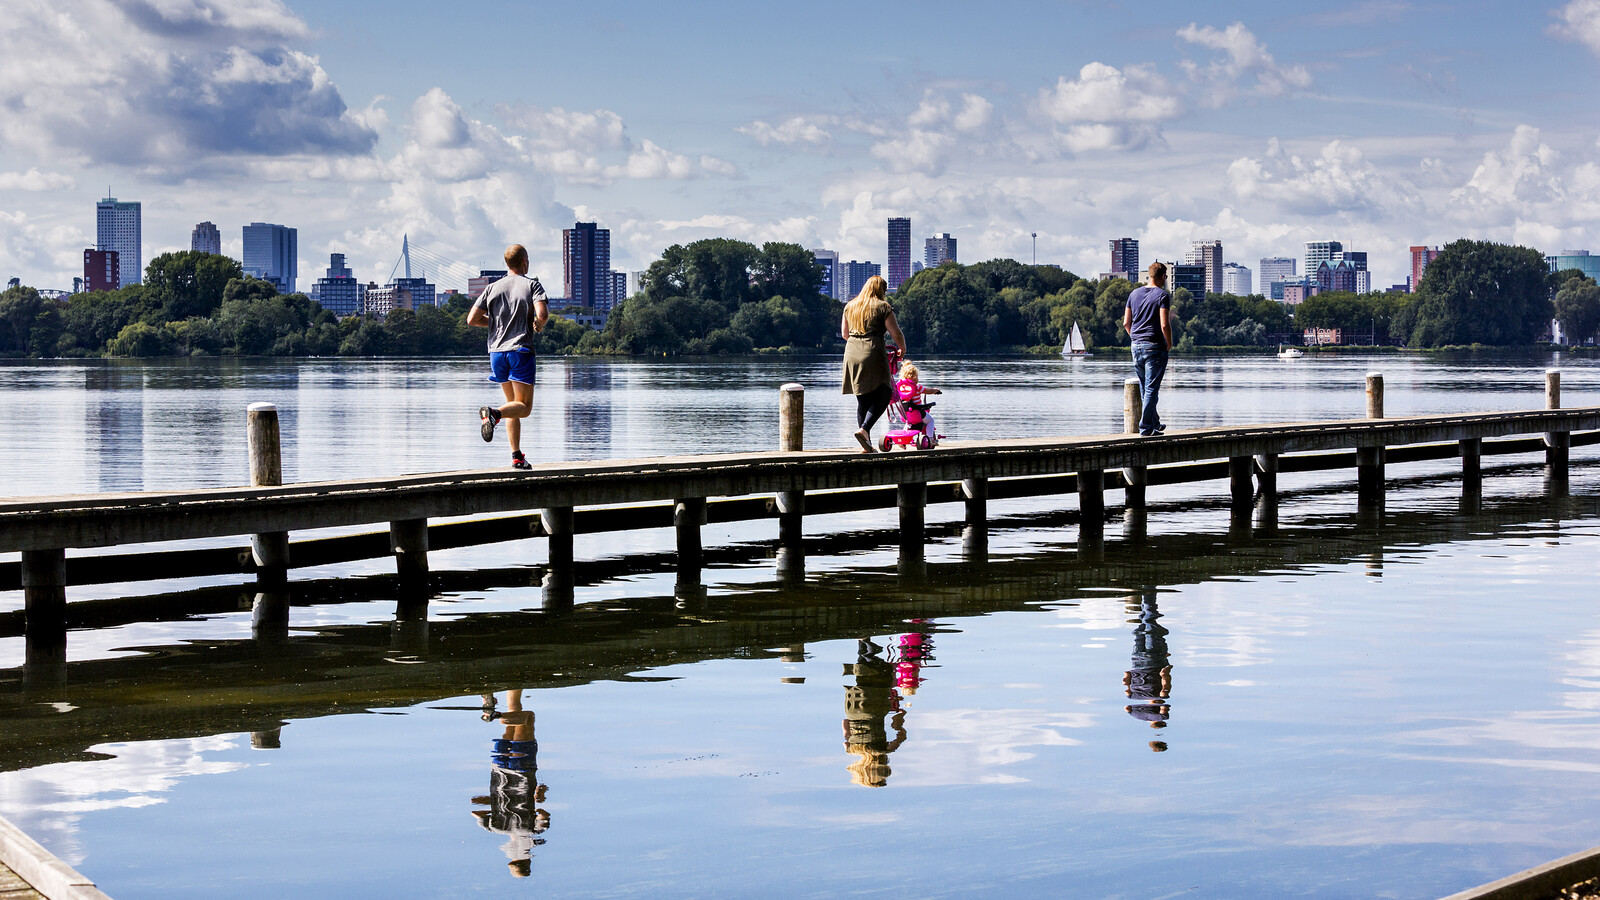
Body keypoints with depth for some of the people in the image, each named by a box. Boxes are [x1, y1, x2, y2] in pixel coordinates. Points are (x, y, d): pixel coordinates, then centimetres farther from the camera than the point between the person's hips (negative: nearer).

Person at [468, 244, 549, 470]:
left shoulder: (493, 288, 9)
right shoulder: (532, 285, -2)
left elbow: (472, 320, 4)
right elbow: (542, 314, -19)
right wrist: (539, 325, 4)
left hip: (497, 351, 5)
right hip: (521, 350, -5)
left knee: (514, 404, 16)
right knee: (524, 407, -1)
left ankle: (517, 456, 10)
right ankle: (493, 413, -32)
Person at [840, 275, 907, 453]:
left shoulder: (849, 306, 15)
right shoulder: (883, 307, -1)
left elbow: (844, 334, 23)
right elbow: (896, 334, -2)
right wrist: (902, 349, 17)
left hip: (851, 354, 6)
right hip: (873, 354, -6)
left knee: (863, 400, 12)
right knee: (883, 395, 3)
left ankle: (866, 445, 11)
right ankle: (864, 430, -17)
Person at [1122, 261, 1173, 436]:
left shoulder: (1134, 294, 10)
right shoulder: (1162, 296, -10)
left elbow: (1126, 323, 10)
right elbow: (1164, 325, -17)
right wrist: (1169, 343, -3)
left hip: (1136, 345, 6)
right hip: (1155, 346, -6)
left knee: (1144, 388, 15)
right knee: (1151, 388, -3)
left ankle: (1154, 423, 26)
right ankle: (1145, 427, -6)